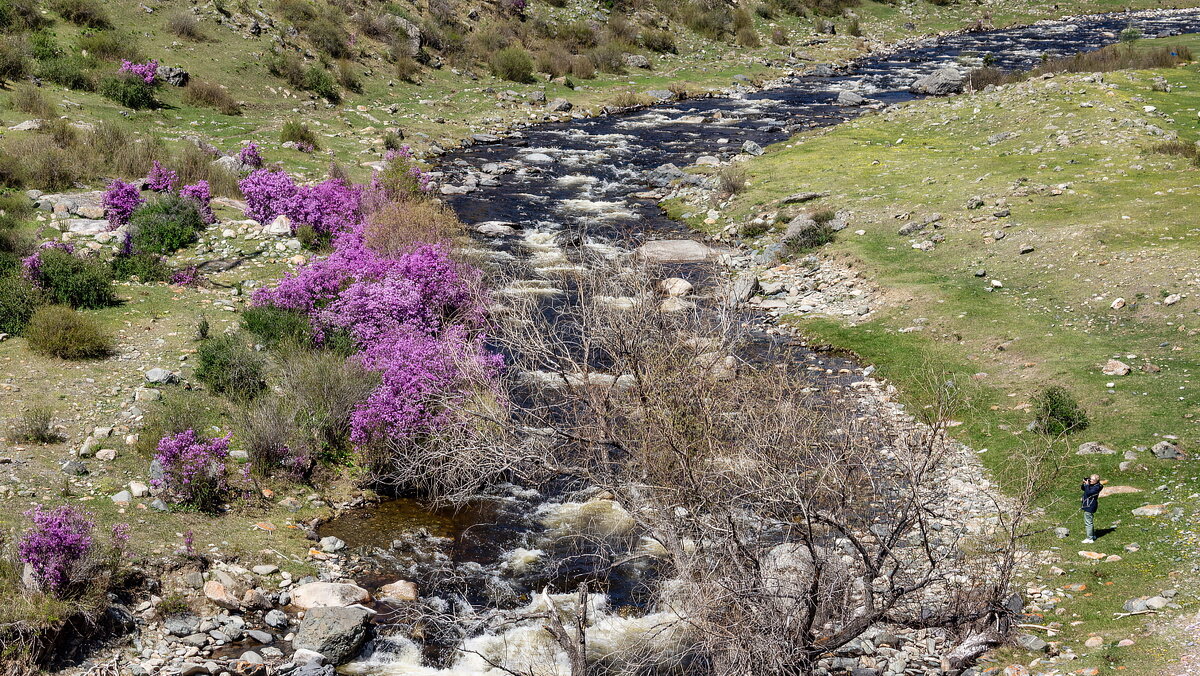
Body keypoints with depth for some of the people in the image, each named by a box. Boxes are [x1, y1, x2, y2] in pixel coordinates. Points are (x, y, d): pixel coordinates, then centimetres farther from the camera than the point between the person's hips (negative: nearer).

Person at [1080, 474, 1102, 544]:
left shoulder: (1096, 487, -18)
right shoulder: (1091, 485, 10)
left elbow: (1088, 493, -28)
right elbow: (1082, 488, 19)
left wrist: (1087, 485, -22)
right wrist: (1084, 483, 2)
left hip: (1089, 507, -11)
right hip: (1087, 506, 11)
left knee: (1088, 522, -8)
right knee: (1090, 522, 21)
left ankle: (1090, 539, -5)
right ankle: (1093, 536, 33)